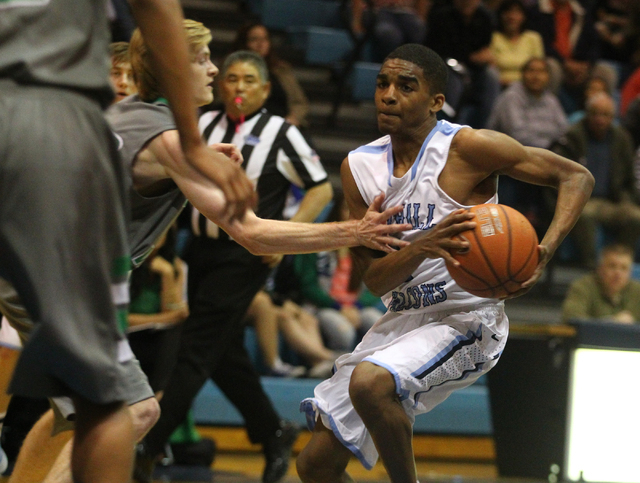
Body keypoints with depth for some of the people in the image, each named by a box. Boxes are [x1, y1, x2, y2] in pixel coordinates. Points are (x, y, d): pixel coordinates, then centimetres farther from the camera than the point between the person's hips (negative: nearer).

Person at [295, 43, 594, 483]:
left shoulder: (467, 148, -13)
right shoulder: (360, 167, 1)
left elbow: (577, 177, -10)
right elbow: (374, 279, -2)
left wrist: (544, 253, -26)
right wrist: (422, 247, -24)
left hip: (466, 319, -6)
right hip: (402, 320, 6)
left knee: (370, 381, -35)